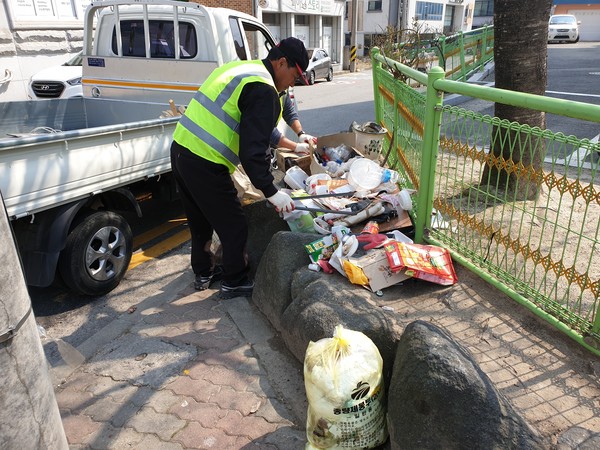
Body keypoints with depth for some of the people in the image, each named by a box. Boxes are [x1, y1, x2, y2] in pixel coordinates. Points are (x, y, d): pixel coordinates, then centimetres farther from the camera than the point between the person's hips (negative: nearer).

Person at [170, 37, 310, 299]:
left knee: (201, 219, 24)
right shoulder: (264, 92, -14)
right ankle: (234, 282, 24)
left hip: (180, 149, 10)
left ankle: (203, 273, 41)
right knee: (233, 226, 7)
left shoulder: (239, 68, 16)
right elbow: (253, 151, -22)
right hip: (205, 166, -10)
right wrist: (271, 192, -16)